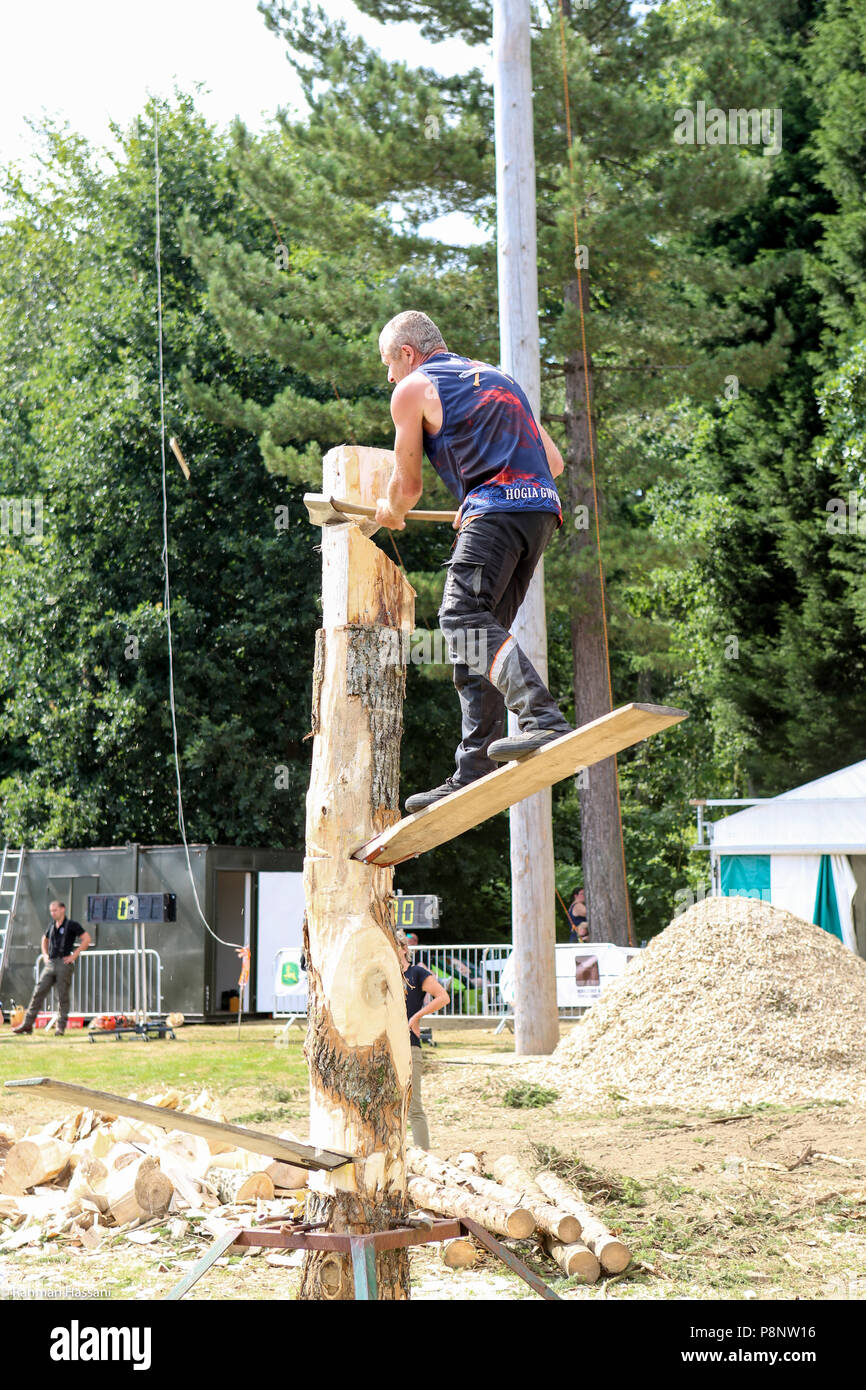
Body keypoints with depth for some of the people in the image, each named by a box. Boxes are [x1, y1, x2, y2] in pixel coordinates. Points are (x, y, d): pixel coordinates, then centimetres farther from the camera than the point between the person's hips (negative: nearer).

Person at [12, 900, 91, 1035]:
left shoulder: (71, 925, -4)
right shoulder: (52, 926, 15)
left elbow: (87, 939, -10)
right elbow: (45, 939, 35)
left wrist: (74, 955, -12)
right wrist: (45, 954, 20)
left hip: (64, 963, -6)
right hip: (50, 963, 6)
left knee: (63, 996, -2)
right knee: (38, 993, 0)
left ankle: (61, 1027, 5)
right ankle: (27, 1024, 0)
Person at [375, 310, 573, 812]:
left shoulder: (413, 389, 10)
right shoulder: (496, 376, 32)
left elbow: (407, 486, 15)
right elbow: (554, 460, 30)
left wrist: (392, 513, 38)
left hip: (495, 507, -8)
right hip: (542, 507, 8)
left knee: (465, 616, -18)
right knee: (482, 629, 9)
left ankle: (545, 719, -38)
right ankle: (475, 769, 5)